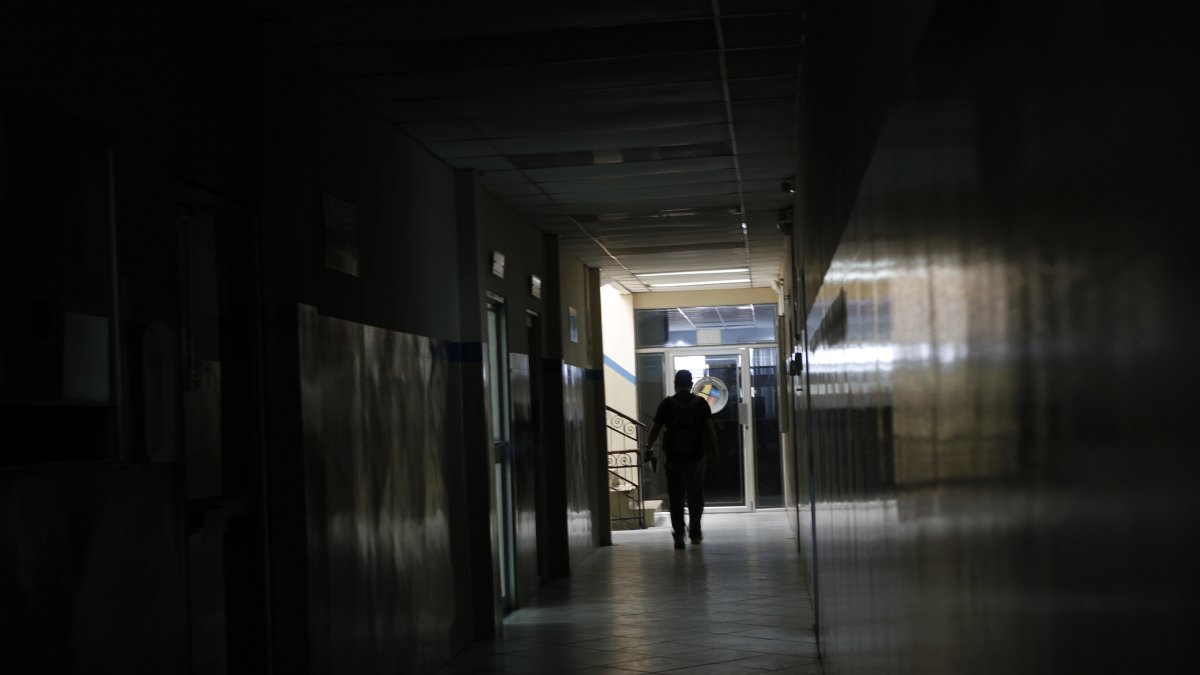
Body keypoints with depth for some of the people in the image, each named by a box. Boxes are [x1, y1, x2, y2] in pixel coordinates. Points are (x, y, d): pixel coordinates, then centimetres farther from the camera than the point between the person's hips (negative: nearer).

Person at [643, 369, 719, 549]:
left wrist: (649, 448, 19)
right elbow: (710, 429, -6)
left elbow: (656, 429, 4)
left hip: (674, 458, -1)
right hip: (696, 457, 1)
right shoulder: (701, 403, -1)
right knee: (695, 496, 15)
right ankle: (695, 533, 21)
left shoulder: (667, 404, -1)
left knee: (676, 497, 4)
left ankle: (679, 534, -7)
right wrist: (714, 452, 1)